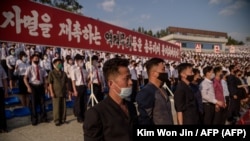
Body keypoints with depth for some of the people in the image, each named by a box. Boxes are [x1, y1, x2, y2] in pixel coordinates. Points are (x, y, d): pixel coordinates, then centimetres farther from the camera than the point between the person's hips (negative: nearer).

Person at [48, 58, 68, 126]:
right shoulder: (51, 73, -2)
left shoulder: (63, 73, 12)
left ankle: (63, 119, 21)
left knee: (63, 107, 8)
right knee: (56, 107, 1)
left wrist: (67, 90, 11)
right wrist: (51, 92, -11)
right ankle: (57, 121, 13)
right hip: (56, 93, -4)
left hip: (63, 93, 4)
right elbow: (50, 83, -5)